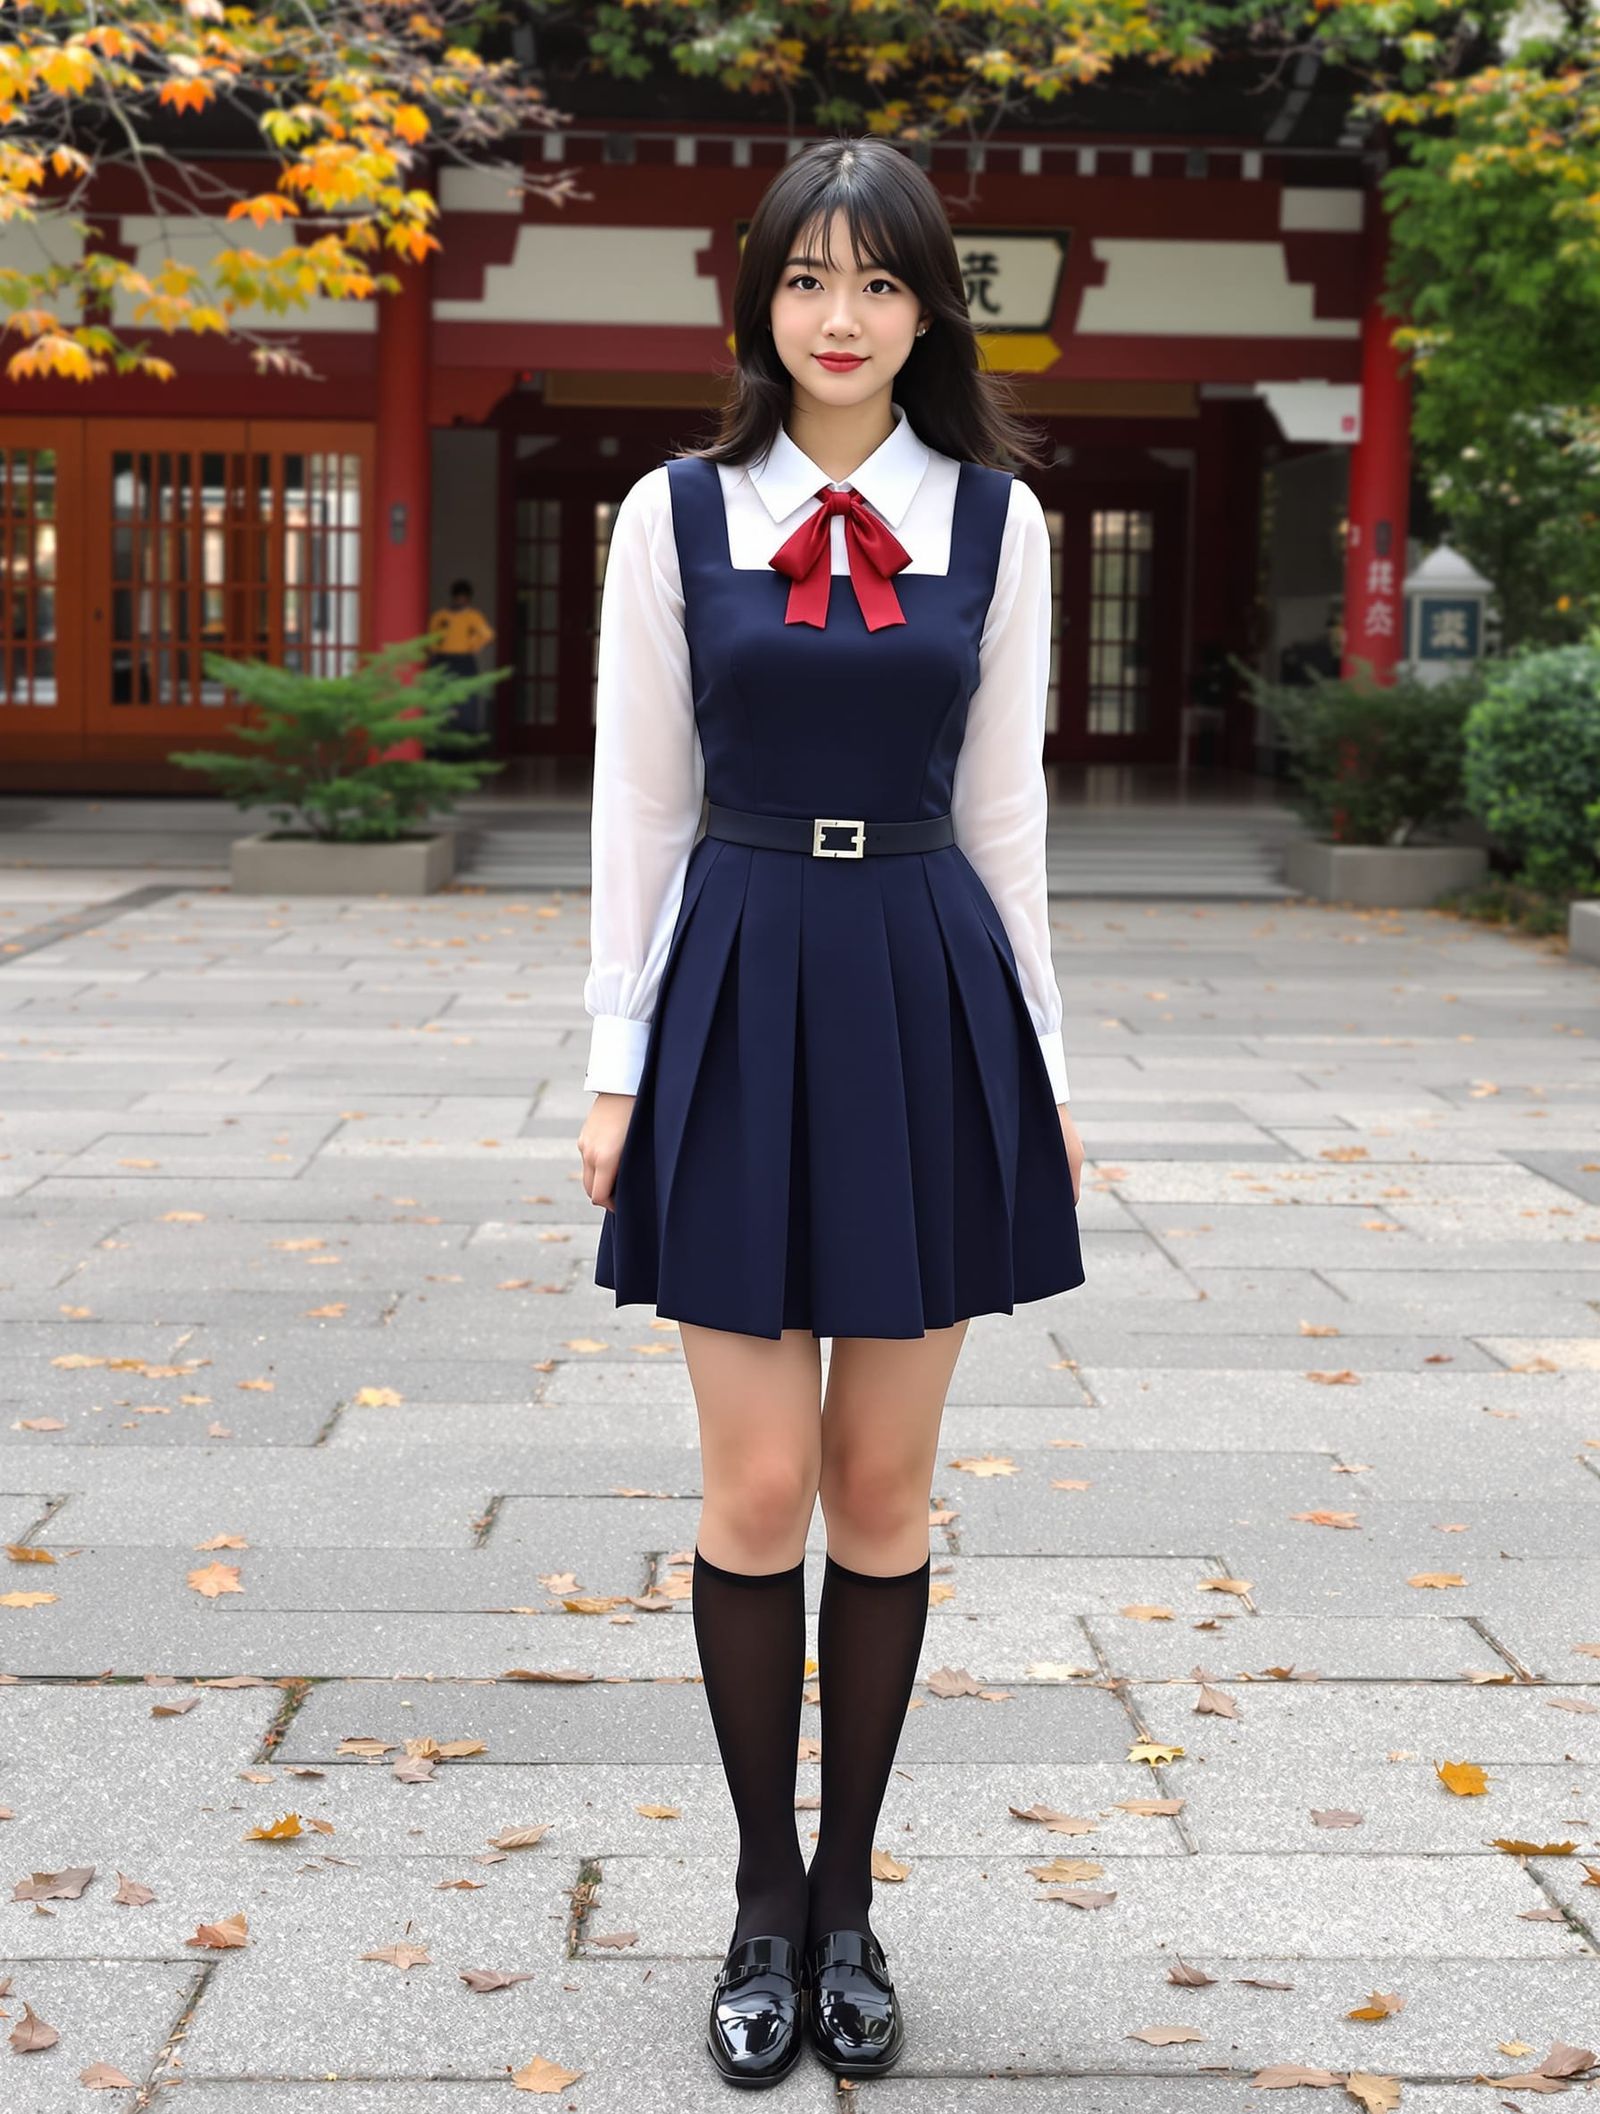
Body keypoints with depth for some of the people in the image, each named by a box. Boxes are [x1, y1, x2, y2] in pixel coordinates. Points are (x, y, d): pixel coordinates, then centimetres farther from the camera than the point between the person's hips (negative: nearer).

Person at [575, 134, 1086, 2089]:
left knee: (884, 1488, 7)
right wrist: (616, 1057, -1)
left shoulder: (996, 518, 5)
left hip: (932, 996, 1)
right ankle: (764, 1900, 19)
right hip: (741, 992, -1)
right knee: (759, 1489, 1)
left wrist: (1043, 1061, 7)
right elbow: (638, 800, 3)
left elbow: (1004, 807, 8)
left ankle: (848, 1897, 22)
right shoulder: (676, 513, 3)